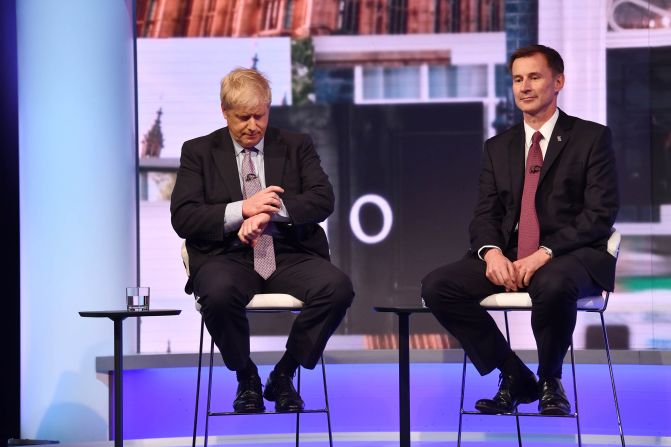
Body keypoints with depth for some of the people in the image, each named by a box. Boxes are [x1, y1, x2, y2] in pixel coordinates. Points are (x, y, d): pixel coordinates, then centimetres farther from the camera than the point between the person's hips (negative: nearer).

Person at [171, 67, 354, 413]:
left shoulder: (297, 146, 15)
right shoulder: (199, 151, 11)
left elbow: (323, 200, 0)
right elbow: (183, 218, 0)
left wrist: (270, 211, -17)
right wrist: (242, 209, -14)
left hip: (289, 256, 2)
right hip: (228, 257, -2)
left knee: (338, 287, -30)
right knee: (219, 293, -38)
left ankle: (284, 375, -6)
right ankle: (246, 378, -7)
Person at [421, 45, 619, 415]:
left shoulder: (592, 138, 3)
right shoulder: (498, 147, 18)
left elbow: (601, 213, -6)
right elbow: (484, 215, 11)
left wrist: (545, 253, -19)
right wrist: (492, 252, -14)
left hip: (571, 256, -5)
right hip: (507, 258, 5)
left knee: (553, 284, -41)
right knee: (437, 286, -19)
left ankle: (550, 381, -10)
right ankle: (515, 377, -5)